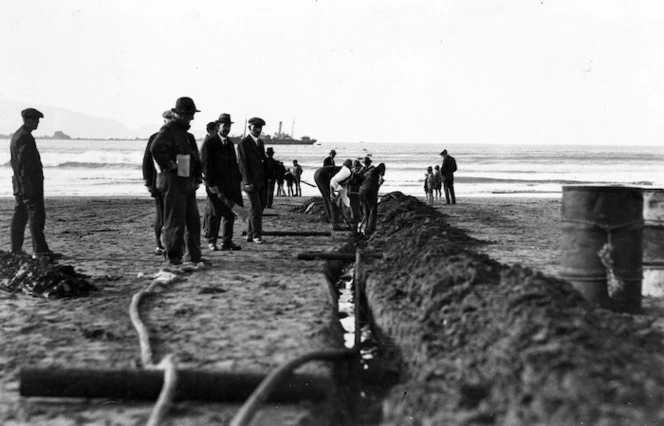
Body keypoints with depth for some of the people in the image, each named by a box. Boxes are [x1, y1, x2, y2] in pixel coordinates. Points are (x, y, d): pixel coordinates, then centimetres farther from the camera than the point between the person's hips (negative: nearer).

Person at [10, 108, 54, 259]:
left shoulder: (16, 136, 17)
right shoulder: (25, 137, -15)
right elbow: (25, 163, -21)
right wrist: (31, 186, -23)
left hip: (19, 183, 10)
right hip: (29, 182, -10)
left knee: (19, 216, 12)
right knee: (36, 215, -8)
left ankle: (16, 250, 16)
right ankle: (39, 250, -8)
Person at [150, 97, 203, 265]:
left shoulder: (185, 132, 19)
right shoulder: (168, 129, -11)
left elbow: (194, 157, 26)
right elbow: (156, 148, -29)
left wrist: (197, 178, 16)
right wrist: (168, 165, -20)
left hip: (187, 183, 9)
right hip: (173, 182, -9)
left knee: (193, 220, 12)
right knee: (175, 221, -4)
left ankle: (194, 255, 20)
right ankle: (174, 256, 2)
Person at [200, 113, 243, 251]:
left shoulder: (230, 143, 17)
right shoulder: (209, 143, -6)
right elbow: (206, 165, -11)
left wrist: (239, 180, 10)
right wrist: (211, 184, -17)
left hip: (231, 185, 6)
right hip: (216, 185, -6)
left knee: (230, 213, 5)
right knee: (214, 214, 1)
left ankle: (227, 242, 11)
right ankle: (211, 241, 12)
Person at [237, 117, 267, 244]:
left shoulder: (260, 142, 15)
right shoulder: (243, 143, -9)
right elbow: (242, 164, -13)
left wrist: (267, 178, 11)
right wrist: (248, 182, -18)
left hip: (261, 181, 7)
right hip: (251, 182, -7)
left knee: (259, 208, 8)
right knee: (256, 209, -7)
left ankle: (250, 235, 16)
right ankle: (256, 235, 3)